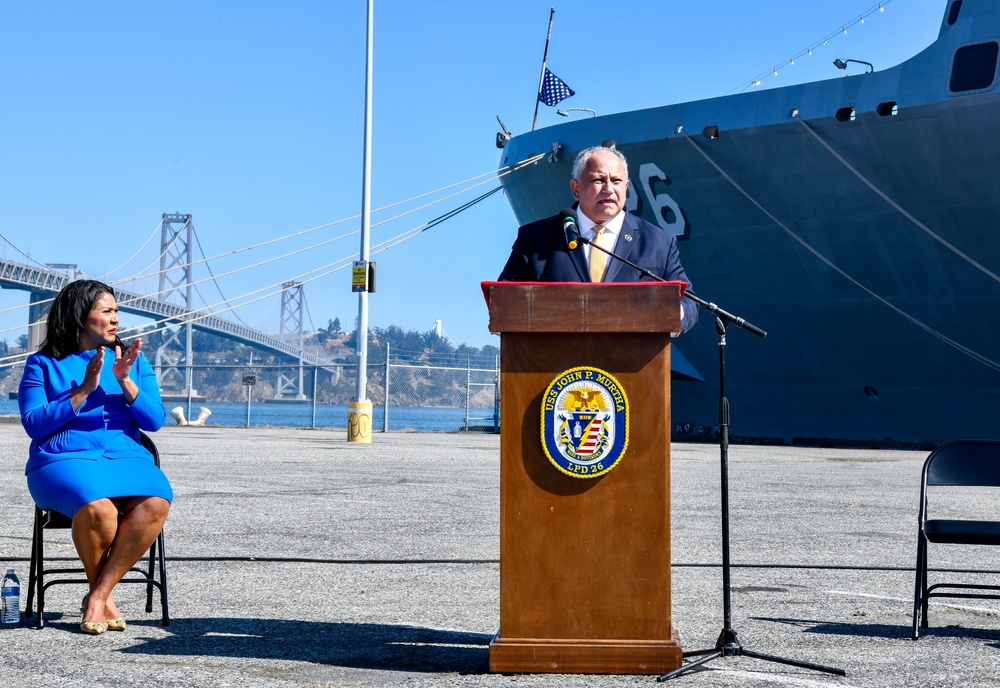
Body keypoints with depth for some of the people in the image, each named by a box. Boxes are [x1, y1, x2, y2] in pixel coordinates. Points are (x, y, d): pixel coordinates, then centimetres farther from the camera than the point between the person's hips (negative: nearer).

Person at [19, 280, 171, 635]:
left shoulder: (133, 360, 17)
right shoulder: (43, 363, 9)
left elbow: (154, 421, 7)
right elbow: (34, 424, -4)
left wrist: (124, 381, -8)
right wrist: (84, 390, -10)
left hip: (126, 457, 3)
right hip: (63, 460, -3)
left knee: (156, 503, -32)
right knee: (97, 508, -38)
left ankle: (97, 596, -20)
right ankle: (104, 594, -10)